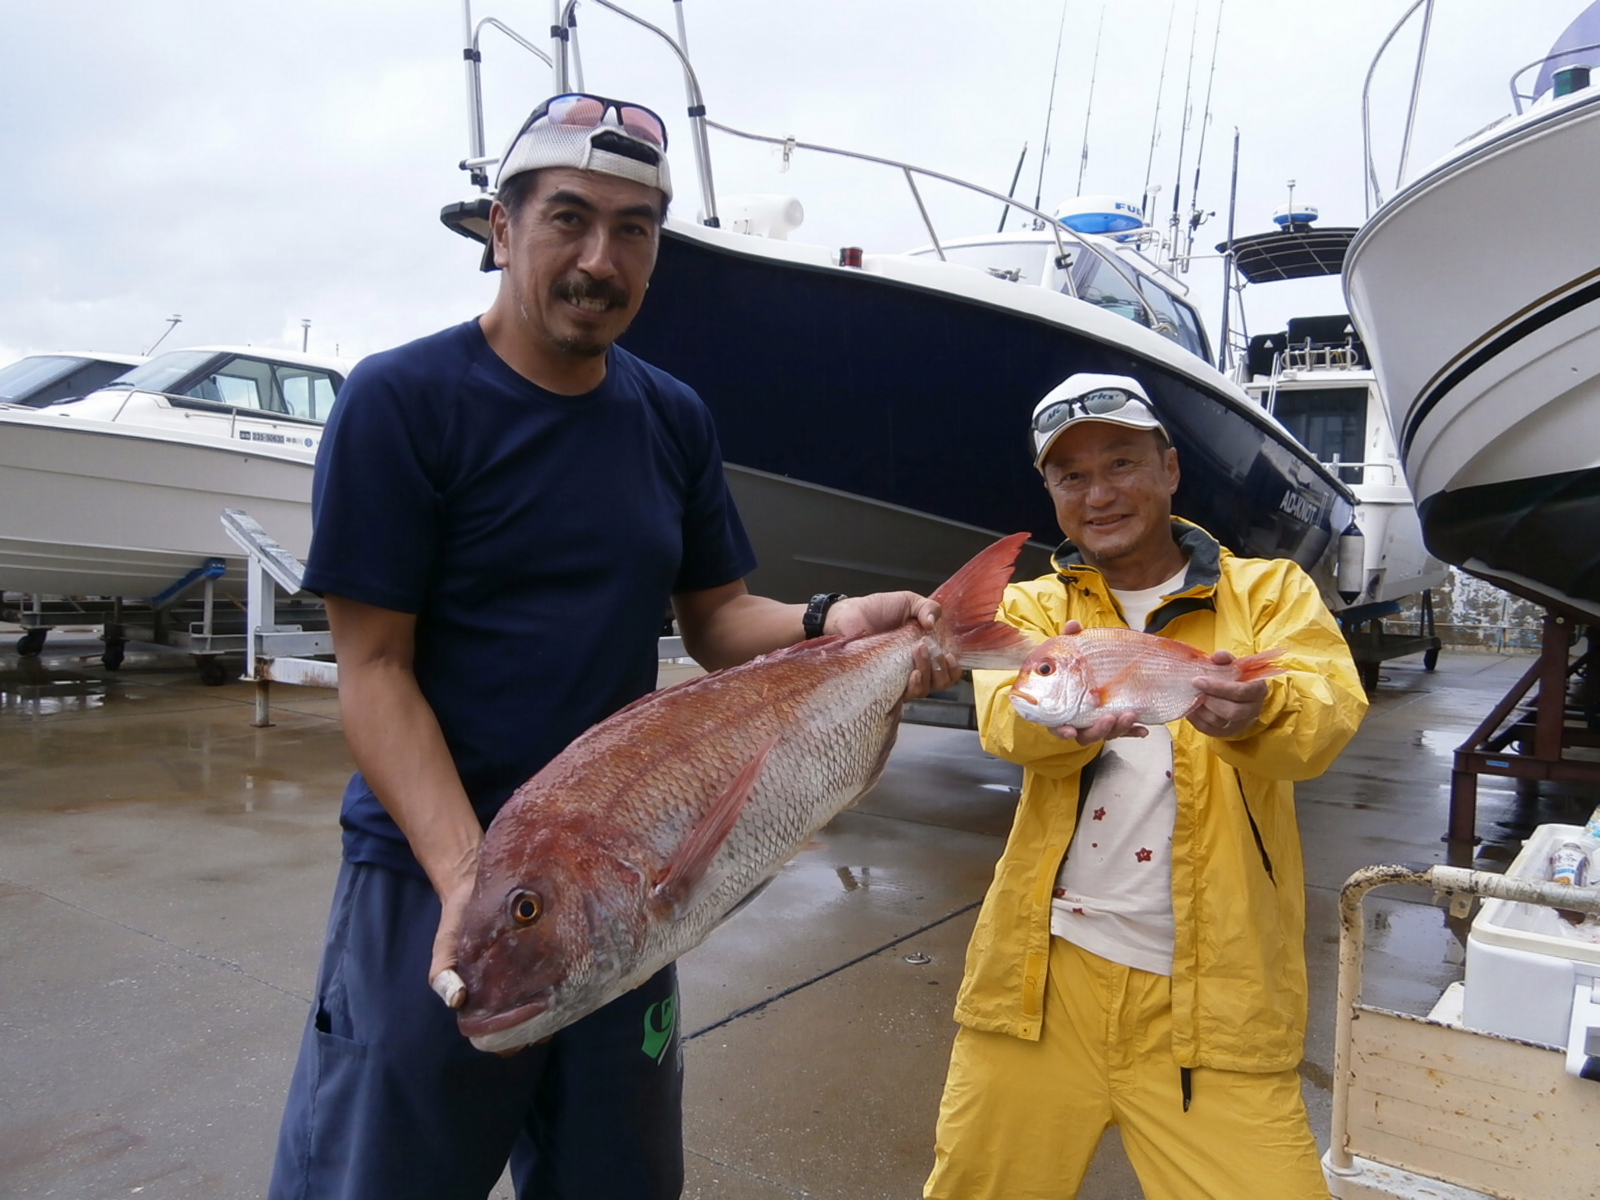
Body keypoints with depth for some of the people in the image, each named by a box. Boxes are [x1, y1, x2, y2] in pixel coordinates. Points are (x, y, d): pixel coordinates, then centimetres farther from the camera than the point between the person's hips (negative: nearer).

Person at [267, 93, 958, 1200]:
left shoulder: (675, 419, 5)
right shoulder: (403, 399, -10)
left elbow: (716, 618, 8)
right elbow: (373, 669, -12)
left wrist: (828, 625, -13)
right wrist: (468, 874, -24)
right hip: (432, 876, -4)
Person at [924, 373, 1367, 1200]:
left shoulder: (1270, 592, 6)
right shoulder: (1029, 608, 8)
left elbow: (1327, 713, -14)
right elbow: (1002, 716, -13)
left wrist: (1253, 711, -37)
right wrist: (1063, 710, -36)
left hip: (1211, 1000, -1)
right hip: (1044, 976, 2)